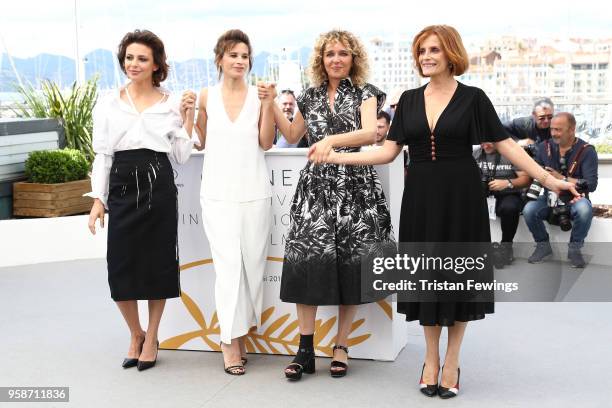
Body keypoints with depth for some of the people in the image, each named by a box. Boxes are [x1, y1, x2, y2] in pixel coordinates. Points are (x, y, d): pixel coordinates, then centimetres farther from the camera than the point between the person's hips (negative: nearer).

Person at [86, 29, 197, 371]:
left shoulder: (171, 103, 5)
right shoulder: (109, 104, 7)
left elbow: (182, 155, 5)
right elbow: (102, 154, 8)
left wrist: (188, 117, -4)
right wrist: (98, 199, 2)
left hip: (159, 186, -1)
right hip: (122, 187, 1)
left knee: (157, 263, 3)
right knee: (121, 266, -1)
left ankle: (151, 338, 21)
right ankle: (136, 335, 23)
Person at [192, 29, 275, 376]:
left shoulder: (258, 96, 3)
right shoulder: (207, 97, 6)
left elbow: (266, 143, -2)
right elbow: (199, 143, 11)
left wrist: (268, 104, -9)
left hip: (254, 191, 1)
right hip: (218, 193, -1)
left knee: (253, 263, 3)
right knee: (229, 263, -6)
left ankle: (239, 333, 17)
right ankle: (231, 341, 1)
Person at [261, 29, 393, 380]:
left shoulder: (365, 93, 3)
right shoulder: (311, 96, 14)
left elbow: (370, 132, -15)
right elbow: (292, 135, 26)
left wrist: (332, 140, -30)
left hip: (355, 186, -3)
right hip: (317, 185, 3)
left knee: (351, 263, -1)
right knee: (307, 259, -7)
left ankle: (341, 346, 11)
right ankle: (306, 348, -1)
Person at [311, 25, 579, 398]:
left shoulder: (473, 98, -2)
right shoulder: (410, 100, 7)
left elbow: (507, 145, -5)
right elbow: (389, 151, 4)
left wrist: (548, 179, -14)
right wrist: (335, 157, -2)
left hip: (461, 196, -3)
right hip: (422, 197, 3)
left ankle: (452, 362, 18)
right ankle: (431, 359, 22)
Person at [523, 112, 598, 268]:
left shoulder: (586, 151, -9)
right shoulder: (544, 147, 2)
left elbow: (591, 185, -16)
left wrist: (561, 178, -18)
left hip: (575, 198, -3)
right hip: (550, 197, 3)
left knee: (585, 209, -37)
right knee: (529, 209, -28)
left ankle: (574, 248, -10)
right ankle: (543, 245, 1)